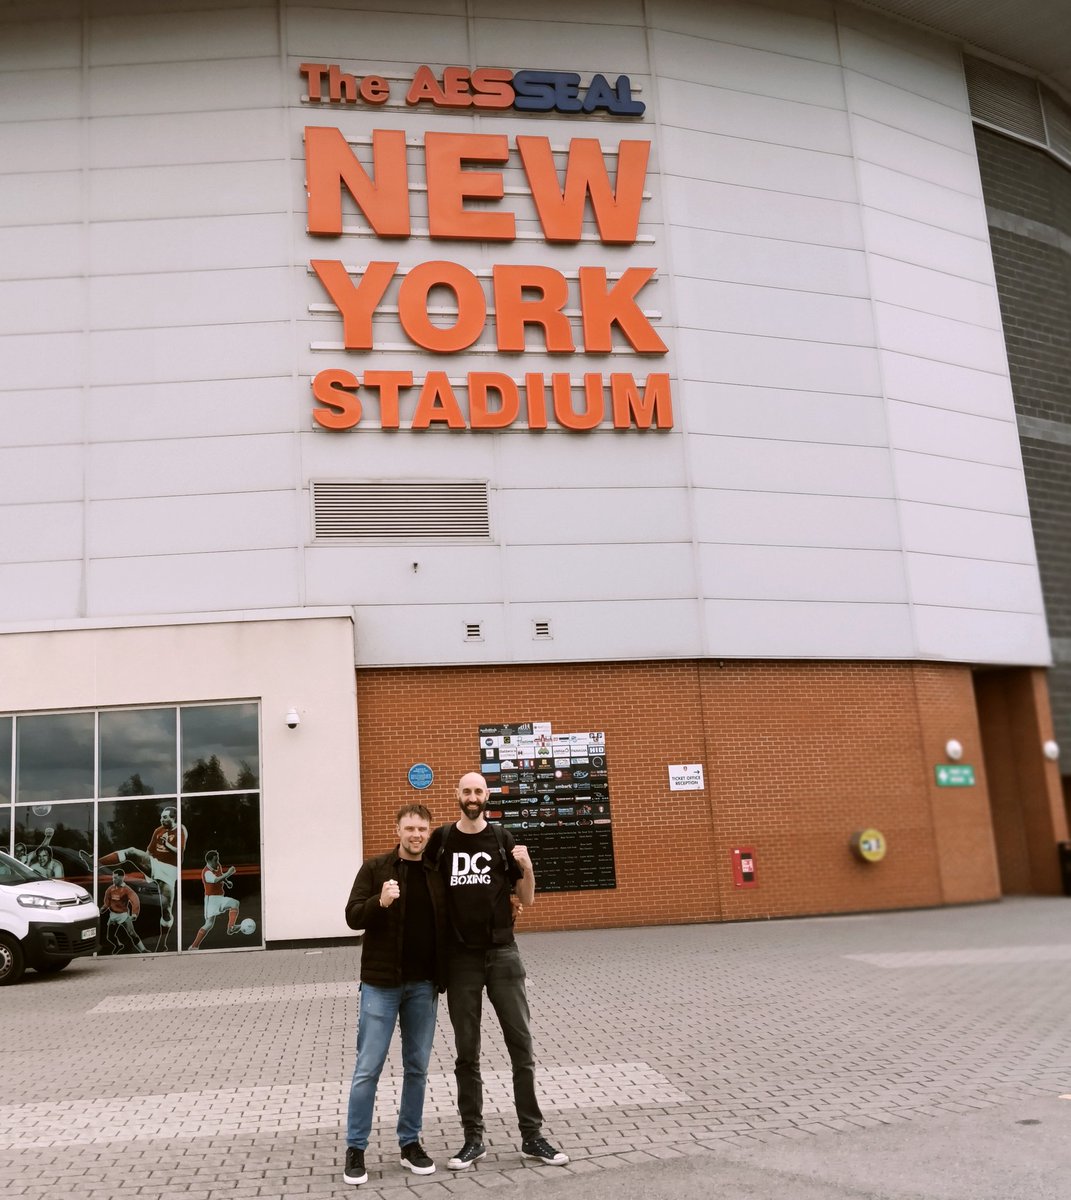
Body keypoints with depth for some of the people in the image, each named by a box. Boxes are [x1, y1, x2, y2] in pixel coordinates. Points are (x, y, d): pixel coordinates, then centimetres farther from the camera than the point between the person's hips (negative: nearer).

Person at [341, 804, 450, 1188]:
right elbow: (352, 916, -8)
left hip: (423, 985, 3)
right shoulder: (375, 868, -2)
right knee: (368, 1068, 0)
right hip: (381, 983, -3)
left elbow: (446, 926, 12)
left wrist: (444, 976, 1)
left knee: (417, 1068, 10)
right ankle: (355, 1148, 11)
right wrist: (380, 902, -25)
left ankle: (410, 1142, 22)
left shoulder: (437, 873, 7)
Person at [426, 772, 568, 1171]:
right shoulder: (440, 840, 1)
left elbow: (526, 900, 5)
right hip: (460, 957, 0)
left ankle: (532, 1136, 11)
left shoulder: (502, 839, 2)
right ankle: (473, 1139, 19)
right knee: (466, 1051, 8)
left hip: (502, 953, 0)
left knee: (520, 1043, 1)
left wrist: (526, 866, -14)